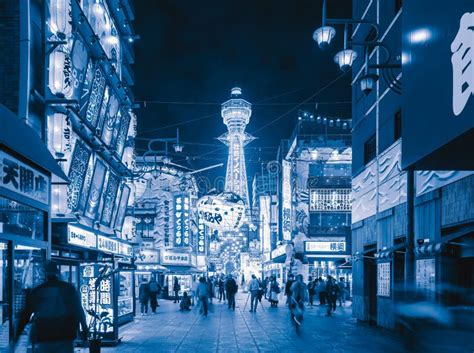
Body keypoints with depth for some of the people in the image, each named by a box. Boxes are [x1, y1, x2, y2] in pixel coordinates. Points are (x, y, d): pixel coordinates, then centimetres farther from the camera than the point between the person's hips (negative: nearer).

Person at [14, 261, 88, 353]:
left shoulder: (36, 291, 8)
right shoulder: (69, 289, 5)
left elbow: (25, 316, 10)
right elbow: (79, 311, 1)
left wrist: (16, 338, 16)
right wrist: (84, 330, 6)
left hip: (42, 337, 1)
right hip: (64, 337, -1)